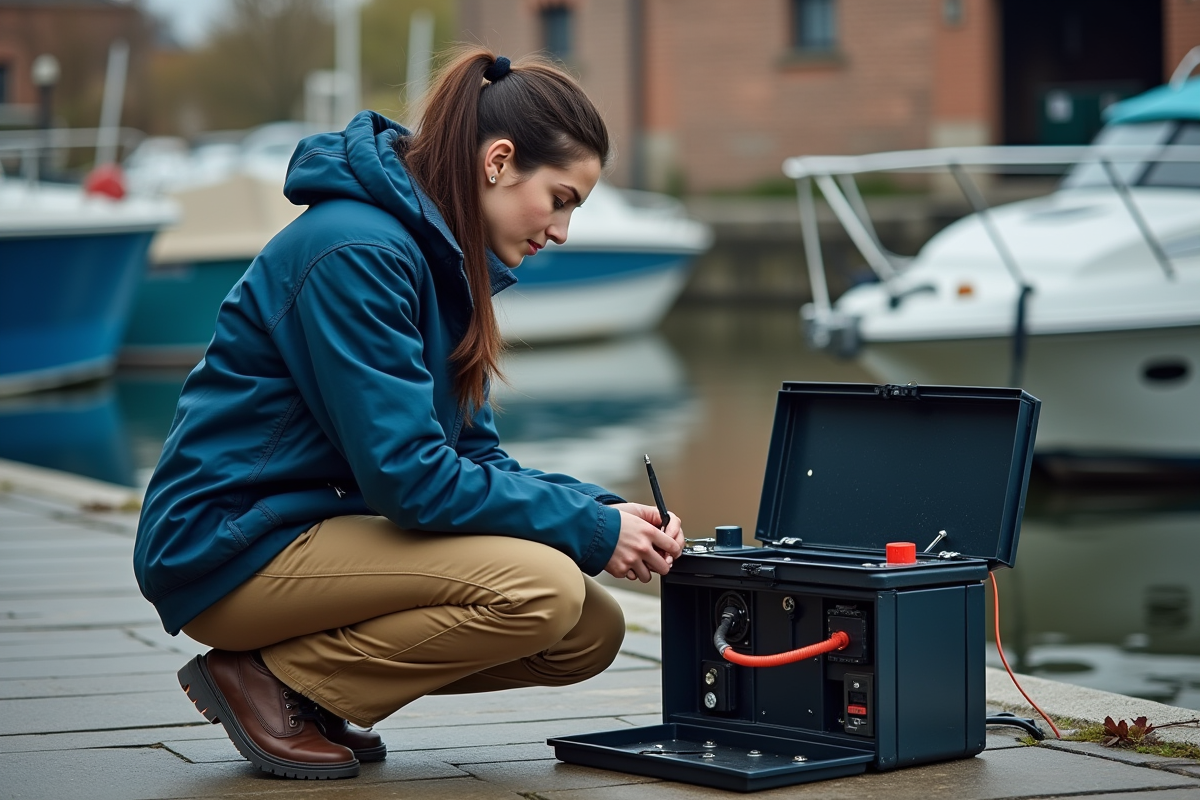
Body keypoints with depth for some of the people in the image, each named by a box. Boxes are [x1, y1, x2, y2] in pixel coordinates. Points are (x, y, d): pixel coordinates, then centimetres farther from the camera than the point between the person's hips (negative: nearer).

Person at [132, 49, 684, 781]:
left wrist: (605, 509, -5)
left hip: (317, 533, 10)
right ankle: (269, 683, -9)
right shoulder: (358, 252, -20)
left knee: (593, 632, -1)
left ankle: (302, 681, 7)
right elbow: (406, 474, -24)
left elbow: (474, 457, 12)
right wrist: (592, 530, -17)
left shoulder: (440, 260, 11)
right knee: (541, 590, -25)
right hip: (233, 547, -10)